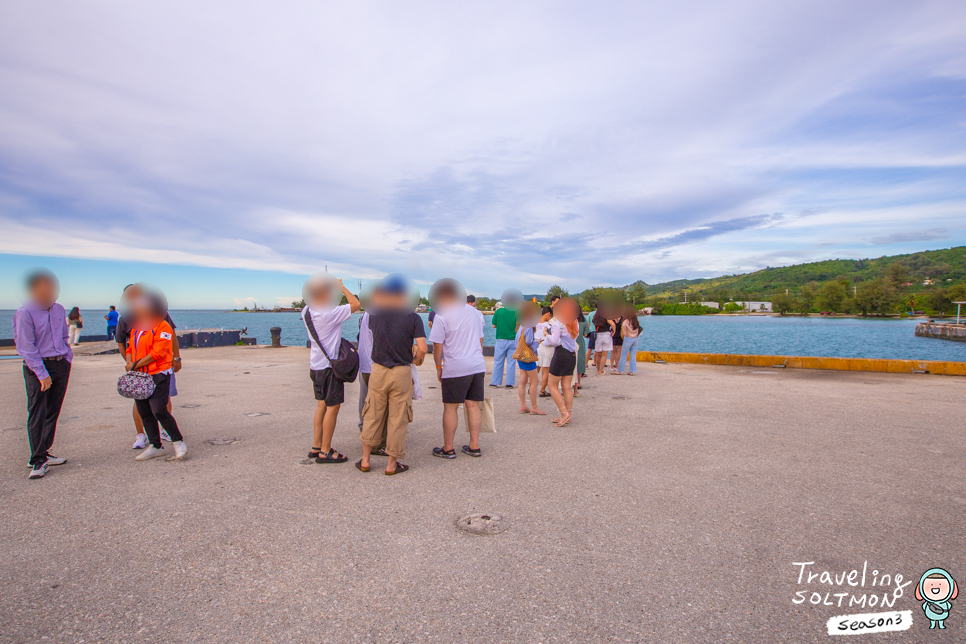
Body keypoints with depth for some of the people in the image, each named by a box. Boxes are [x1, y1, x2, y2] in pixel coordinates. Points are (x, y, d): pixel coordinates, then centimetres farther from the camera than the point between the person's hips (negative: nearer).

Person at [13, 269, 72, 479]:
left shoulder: (59, 310, 10)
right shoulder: (25, 313, -10)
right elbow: (26, 347, -12)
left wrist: (67, 359, 11)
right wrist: (42, 374, -15)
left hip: (61, 365, 6)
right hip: (38, 368, -6)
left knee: (52, 412, 10)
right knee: (37, 414, -4)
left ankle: (44, 453, 20)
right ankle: (37, 460, 1)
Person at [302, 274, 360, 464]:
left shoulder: (307, 312, 2)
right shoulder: (329, 313, -22)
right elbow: (355, 304, -18)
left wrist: (337, 287, 7)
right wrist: (341, 286, -7)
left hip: (316, 366, 8)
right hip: (330, 366, -8)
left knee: (322, 405, 17)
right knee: (332, 407, 0)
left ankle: (316, 447, 23)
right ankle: (325, 452, 7)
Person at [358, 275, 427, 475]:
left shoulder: (375, 315, -2)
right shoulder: (413, 317, -8)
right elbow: (422, 348, -13)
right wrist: (415, 358, 7)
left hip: (378, 370, 2)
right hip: (402, 372, -2)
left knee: (372, 416, 14)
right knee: (398, 418, 7)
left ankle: (365, 460, 24)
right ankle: (392, 464, 15)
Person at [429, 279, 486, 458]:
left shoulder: (442, 317, -8)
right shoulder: (474, 312, 11)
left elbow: (437, 345, -7)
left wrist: (438, 367, 5)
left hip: (455, 368, -6)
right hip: (478, 366, 6)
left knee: (450, 407, 4)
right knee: (473, 405, 11)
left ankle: (448, 448, 12)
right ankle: (474, 446, 16)